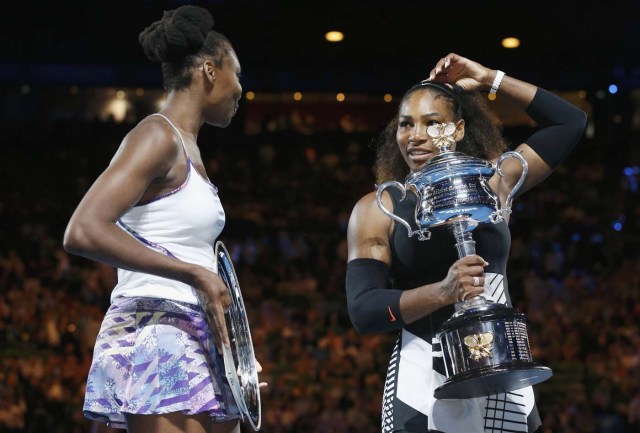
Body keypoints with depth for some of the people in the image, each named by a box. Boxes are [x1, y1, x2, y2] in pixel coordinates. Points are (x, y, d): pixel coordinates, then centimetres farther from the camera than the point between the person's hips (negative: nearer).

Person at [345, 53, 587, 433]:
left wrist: (490, 80, 10)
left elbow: (570, 123, 16)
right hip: (425, 386, -3)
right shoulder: (377, 209, 0)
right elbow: (364, 311, -9)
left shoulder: (491, 185, 11)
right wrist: (442, 292, -24)